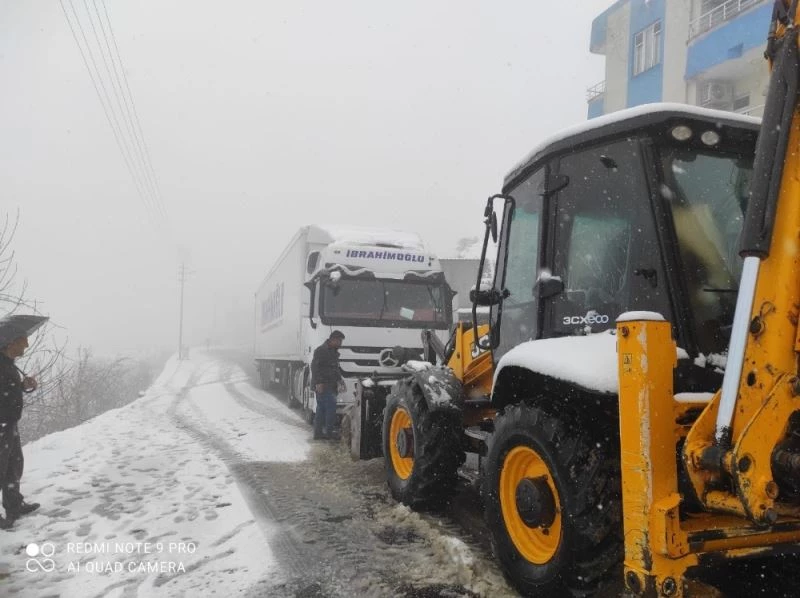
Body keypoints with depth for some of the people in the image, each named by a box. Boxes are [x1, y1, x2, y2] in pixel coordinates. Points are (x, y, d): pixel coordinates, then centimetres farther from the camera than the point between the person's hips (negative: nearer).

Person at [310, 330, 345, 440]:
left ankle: (318, 433, 16)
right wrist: (318, 382, -24)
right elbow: (315, 366, -17)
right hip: (322, 385, -10)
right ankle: (328, 432, -8)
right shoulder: (321, 350, -10)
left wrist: (339, 379, 14)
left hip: (330, 385, 10)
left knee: (322, 408, 11)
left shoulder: (334, 351, 20)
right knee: (331, 406, -13)